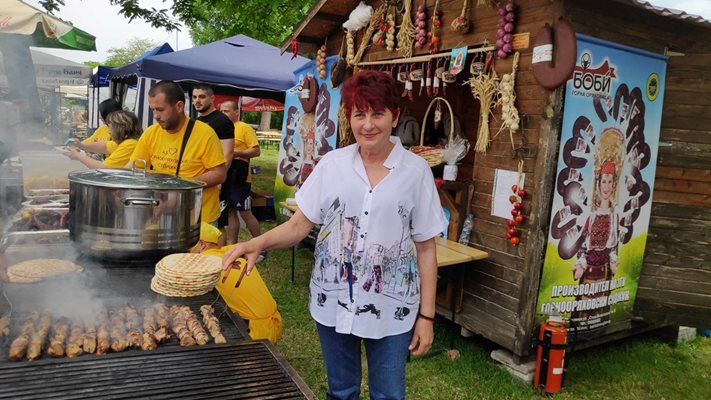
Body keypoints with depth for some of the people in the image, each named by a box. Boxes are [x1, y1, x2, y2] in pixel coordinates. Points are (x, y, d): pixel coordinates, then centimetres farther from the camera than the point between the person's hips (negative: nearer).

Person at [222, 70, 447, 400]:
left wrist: (426, 314, -4)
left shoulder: (416, 171, -7)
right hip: (333, 301, 2)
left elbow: (425, 248, -3)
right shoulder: (332, 164, -3)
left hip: (391, 308, -1)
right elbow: (299, 225, -1)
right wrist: (258, 243, -20)